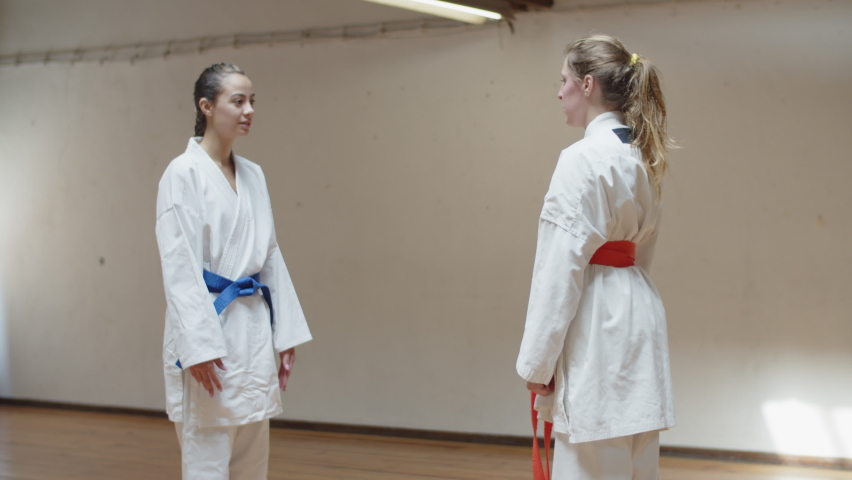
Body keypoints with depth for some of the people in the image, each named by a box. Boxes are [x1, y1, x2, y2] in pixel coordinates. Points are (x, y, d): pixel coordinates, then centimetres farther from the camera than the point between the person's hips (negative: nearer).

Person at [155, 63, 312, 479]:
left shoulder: (253, 176, 12)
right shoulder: (183, 174, -9)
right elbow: (178, 265, -14)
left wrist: (286, 333, 11)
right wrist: (198, 346, -20)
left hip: (253, 329, 7)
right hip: (207, 328, -7)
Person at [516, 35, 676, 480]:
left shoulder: (583, 160, -15)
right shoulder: (641, 159, 13)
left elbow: (564, 265, -18)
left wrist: (537, 361, -13)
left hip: (595, 327, -10)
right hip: (638, 318, 10)